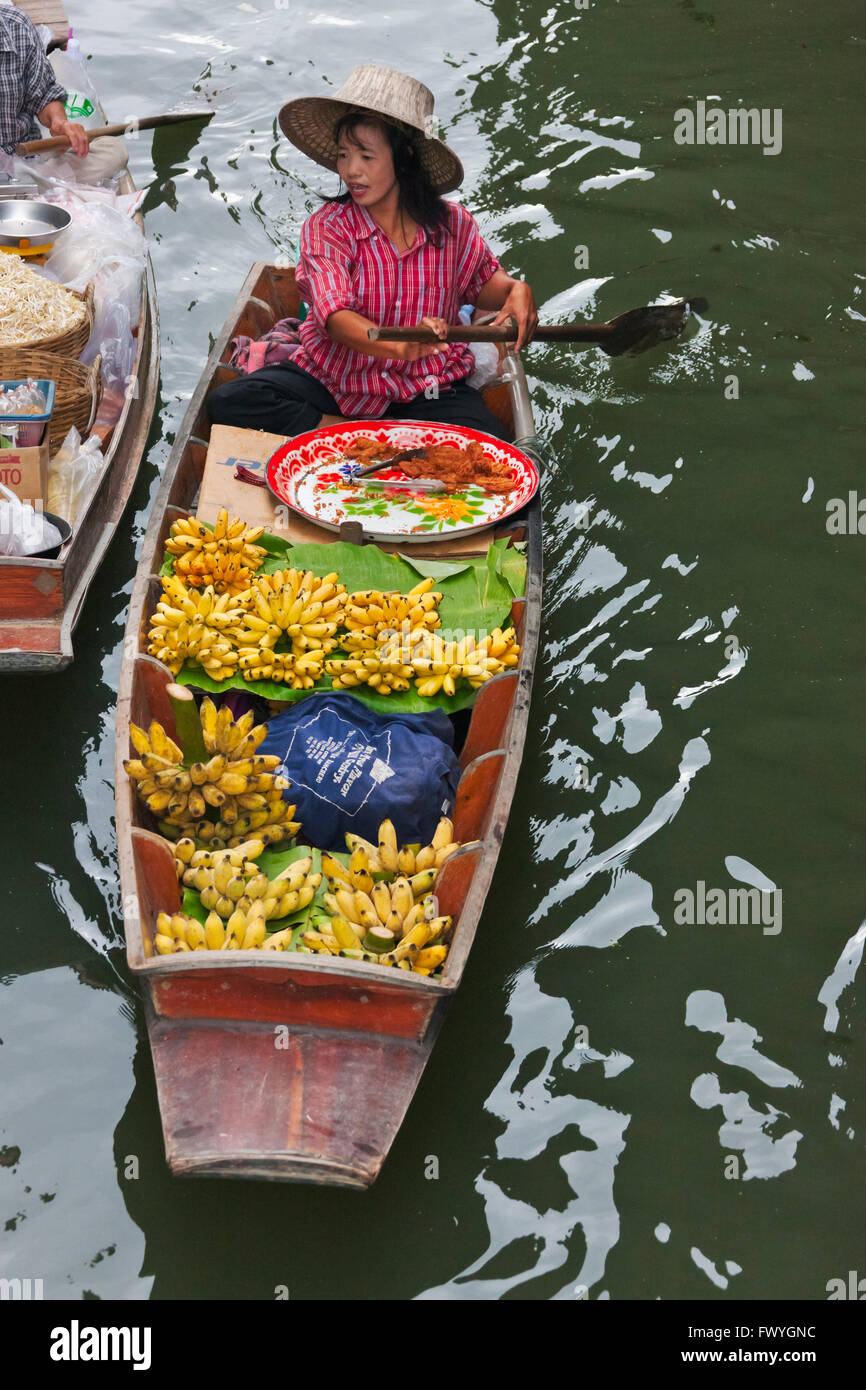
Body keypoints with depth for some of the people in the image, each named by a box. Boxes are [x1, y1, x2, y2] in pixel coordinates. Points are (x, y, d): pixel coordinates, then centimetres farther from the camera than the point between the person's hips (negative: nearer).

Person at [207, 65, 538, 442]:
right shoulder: (326, 227, -8)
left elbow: (482, 283, 20)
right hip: (333, 379, 0)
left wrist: (515, 289, -7)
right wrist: (400, 346, -45)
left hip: (427, 386, 0)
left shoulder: (452, 224, 0)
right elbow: (333, 315, -25)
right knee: (228, 402, -25)